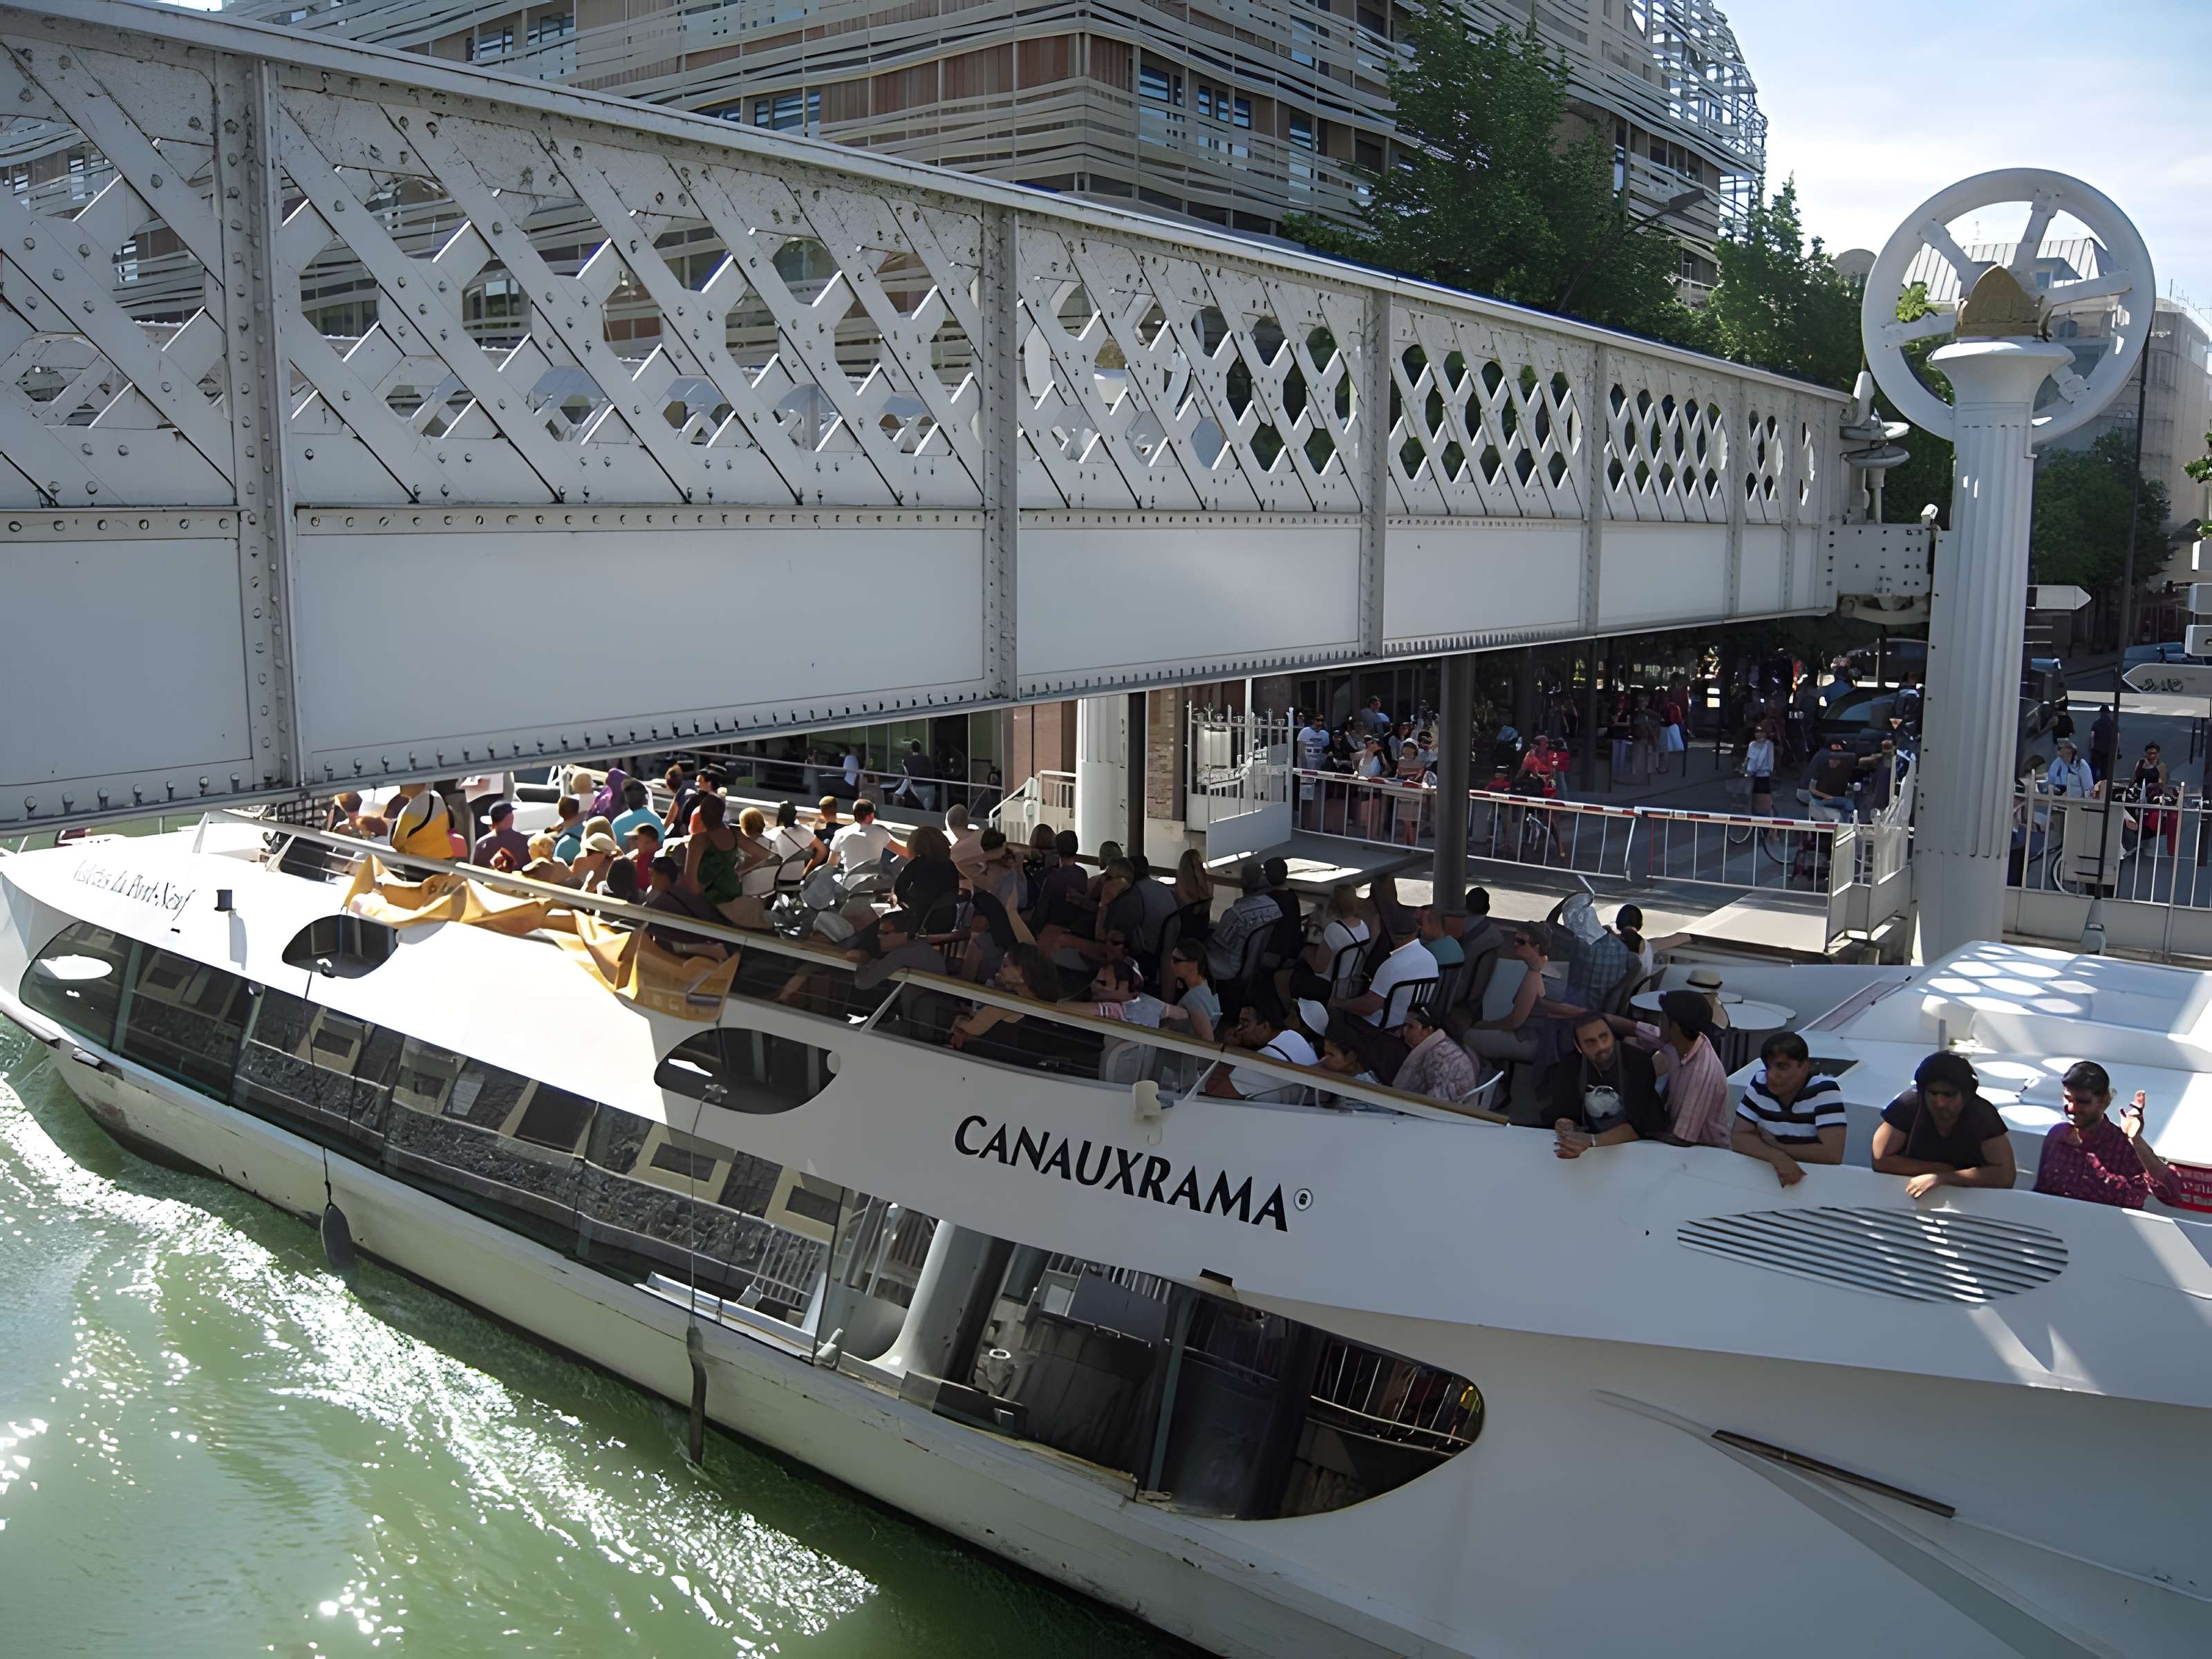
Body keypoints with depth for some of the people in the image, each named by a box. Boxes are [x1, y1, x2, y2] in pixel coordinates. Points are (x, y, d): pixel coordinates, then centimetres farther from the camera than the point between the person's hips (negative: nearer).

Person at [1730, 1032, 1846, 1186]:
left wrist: (1773, 1144, -13)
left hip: (1815, 1178, -3)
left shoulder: (1824, 1090, -14)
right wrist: (1778, 1157, -24)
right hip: (1768, 1173, 4)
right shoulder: (1760, 1083, -4)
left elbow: (1833, 1155, -20)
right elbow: (1738, 1137, -8)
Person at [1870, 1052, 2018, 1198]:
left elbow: (2006, 1175, -22)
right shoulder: (1908, 1105, -18)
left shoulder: (1983, 1114, -17)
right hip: (1912, 1198, 0)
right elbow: (1880, 1160, -16)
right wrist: (1941, 1169, -17)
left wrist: (1941, 1178, -28)